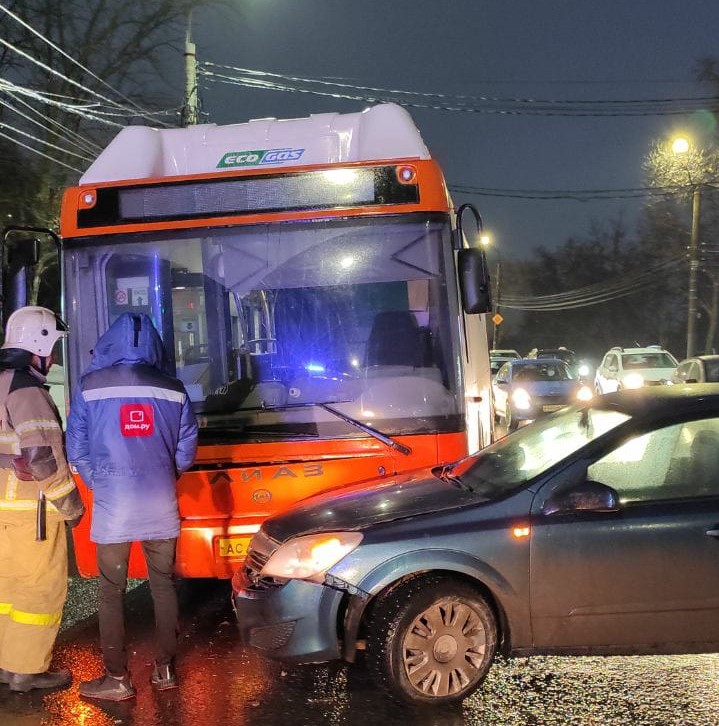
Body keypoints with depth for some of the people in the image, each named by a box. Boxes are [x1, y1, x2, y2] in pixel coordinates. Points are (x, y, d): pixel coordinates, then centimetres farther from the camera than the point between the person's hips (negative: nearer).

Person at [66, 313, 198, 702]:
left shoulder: (90, 385, -4)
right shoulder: (172, 389, 0)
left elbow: (77, 450, 1)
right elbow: (186, 451, 5)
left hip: (112, 508, -2)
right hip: (160, 507, 2)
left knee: (111, 592, 8)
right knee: (163, 586, 15)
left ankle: (117, 678, 14)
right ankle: (164, 669, 22)